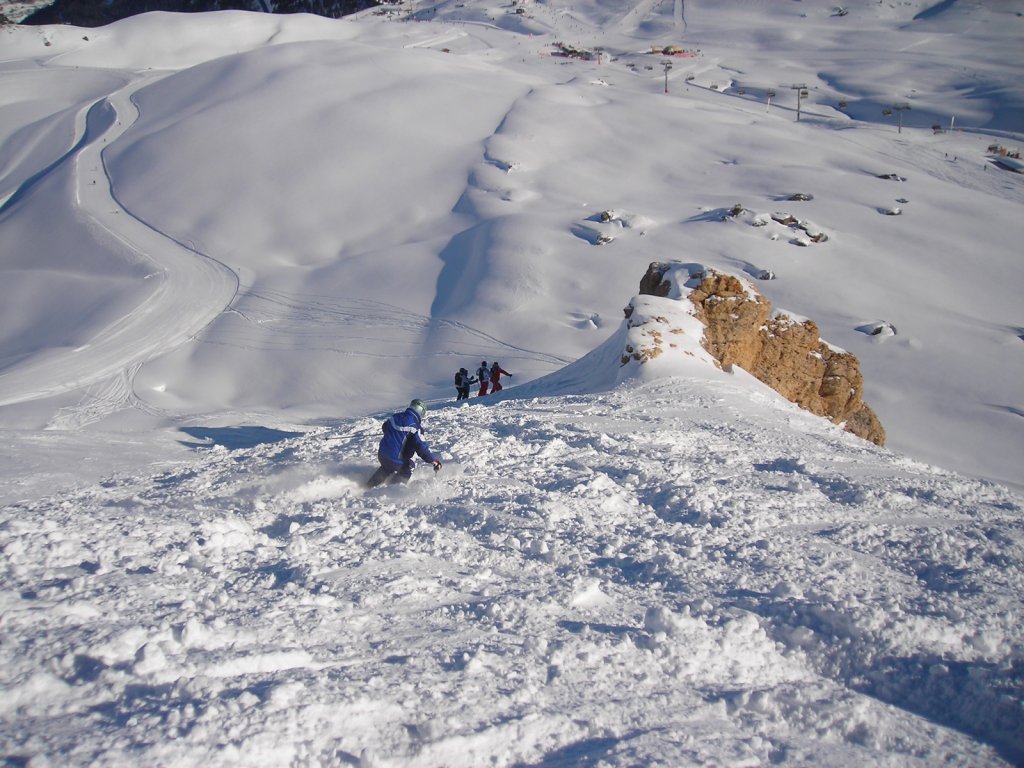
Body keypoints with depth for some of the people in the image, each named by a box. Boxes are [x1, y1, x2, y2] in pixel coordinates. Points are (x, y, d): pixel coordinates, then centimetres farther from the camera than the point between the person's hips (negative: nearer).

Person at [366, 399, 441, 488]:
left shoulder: (396, 417, 3)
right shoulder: (414, 427, -18)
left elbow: (384, 427, 24)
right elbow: (421, 447, -20)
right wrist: (434, 460, -13)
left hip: (382, 454, 7)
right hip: (396, 460, -7)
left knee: (386, 468, 36)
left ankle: (370, 484, 42)